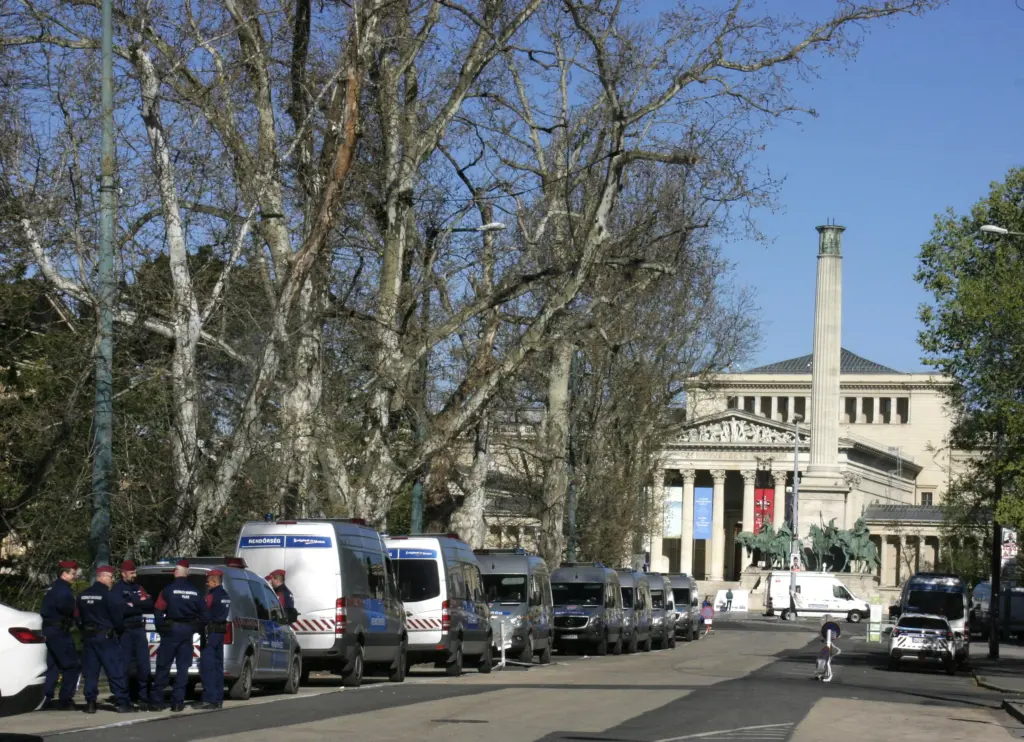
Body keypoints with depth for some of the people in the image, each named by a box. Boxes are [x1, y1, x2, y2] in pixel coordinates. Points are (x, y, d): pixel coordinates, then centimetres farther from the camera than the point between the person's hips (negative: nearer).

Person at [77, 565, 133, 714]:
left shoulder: (83, 595, 9)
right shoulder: (110, 595, -12)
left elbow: (79, 617, 14)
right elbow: (118, 617, -9)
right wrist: (120, 631, 9)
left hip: (88, 636, 6)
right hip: (106, 636, -6)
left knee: (90, 672, 8)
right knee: (115, 672, -2)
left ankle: (90, 703, 5)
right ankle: (123, 703, -3)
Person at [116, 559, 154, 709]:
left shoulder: (138, 588, 17)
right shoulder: (118, 589, -2)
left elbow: (150, 606, 8)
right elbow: (122, 609, -17)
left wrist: (133, 604, -7)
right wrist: (140, 606, -7)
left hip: (139, 629, 6)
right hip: (125, 631, -6)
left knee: (143, 665, 4)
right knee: (124, 665, -4)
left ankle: (144, 698, 10)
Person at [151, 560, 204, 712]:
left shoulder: (168, 590, -7)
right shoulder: (194, 592, 6)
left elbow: (158, 610, -11)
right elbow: (201, 612, 7)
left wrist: (161, 626, -2)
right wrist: (196, 628, 14)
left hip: (171, 630, -3)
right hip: (187, 631, 3)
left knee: (163, 667, 2)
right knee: (182, 667, 6)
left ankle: (156, 701, 2)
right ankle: (178, 702, 3)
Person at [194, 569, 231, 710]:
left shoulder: (212, 596, -13)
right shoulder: (225, 596, 16)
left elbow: (205, 614, -14)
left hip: (211, 631, -9)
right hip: (221, 630, 9)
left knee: (207, 667, -8)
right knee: (217, 665, 11)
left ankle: (209, 699, -12)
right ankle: (218, 699, 13)